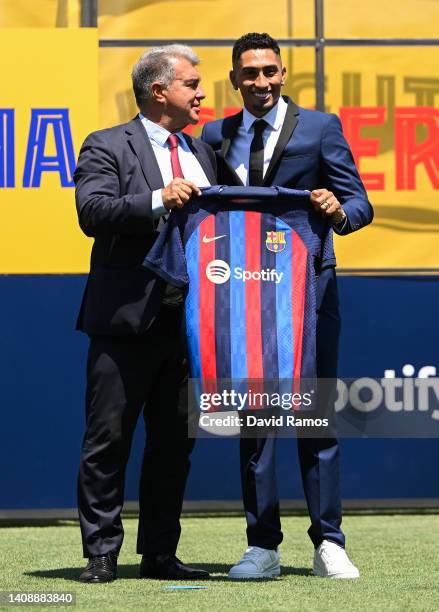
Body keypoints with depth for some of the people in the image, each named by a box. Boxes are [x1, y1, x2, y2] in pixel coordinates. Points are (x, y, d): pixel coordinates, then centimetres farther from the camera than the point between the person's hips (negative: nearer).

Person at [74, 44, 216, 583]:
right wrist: (158, 199, -26)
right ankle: (101, 554, 3)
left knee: (175, 440, 8)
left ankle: (159, 554, 16)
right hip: (127, 318, -6)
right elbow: (92, 212, -17)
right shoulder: (107, 147, -1)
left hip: (188, 316, 6)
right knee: (108, 439, -2)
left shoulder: (202, 153, 20)